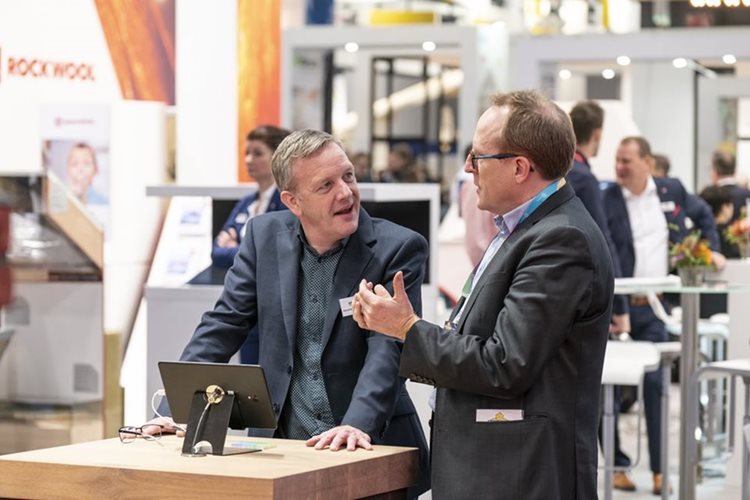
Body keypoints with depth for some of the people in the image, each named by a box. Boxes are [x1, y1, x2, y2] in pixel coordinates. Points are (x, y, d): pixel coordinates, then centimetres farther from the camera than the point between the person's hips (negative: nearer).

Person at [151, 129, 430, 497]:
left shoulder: (398, 248, -8)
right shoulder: (265, 235, 2)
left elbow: (387, 349, -17)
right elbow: (224, 325, 3)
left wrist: (359, 425, -31)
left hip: (372, 450, -2)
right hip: (283, 446, 3)